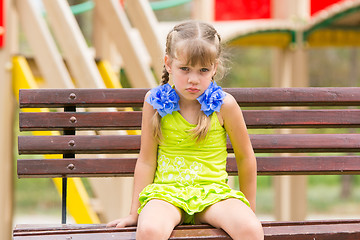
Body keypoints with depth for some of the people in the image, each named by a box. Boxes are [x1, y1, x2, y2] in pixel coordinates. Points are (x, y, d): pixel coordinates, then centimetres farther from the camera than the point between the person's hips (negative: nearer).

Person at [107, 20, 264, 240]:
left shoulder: (224, 104, -2)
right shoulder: (156, 102, 0)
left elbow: (245, 158, 10)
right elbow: (146, 161, 6)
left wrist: (249, 210, 15)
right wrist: (135, 213, 6)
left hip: (213, 190, 0)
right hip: (167, 190, 0)